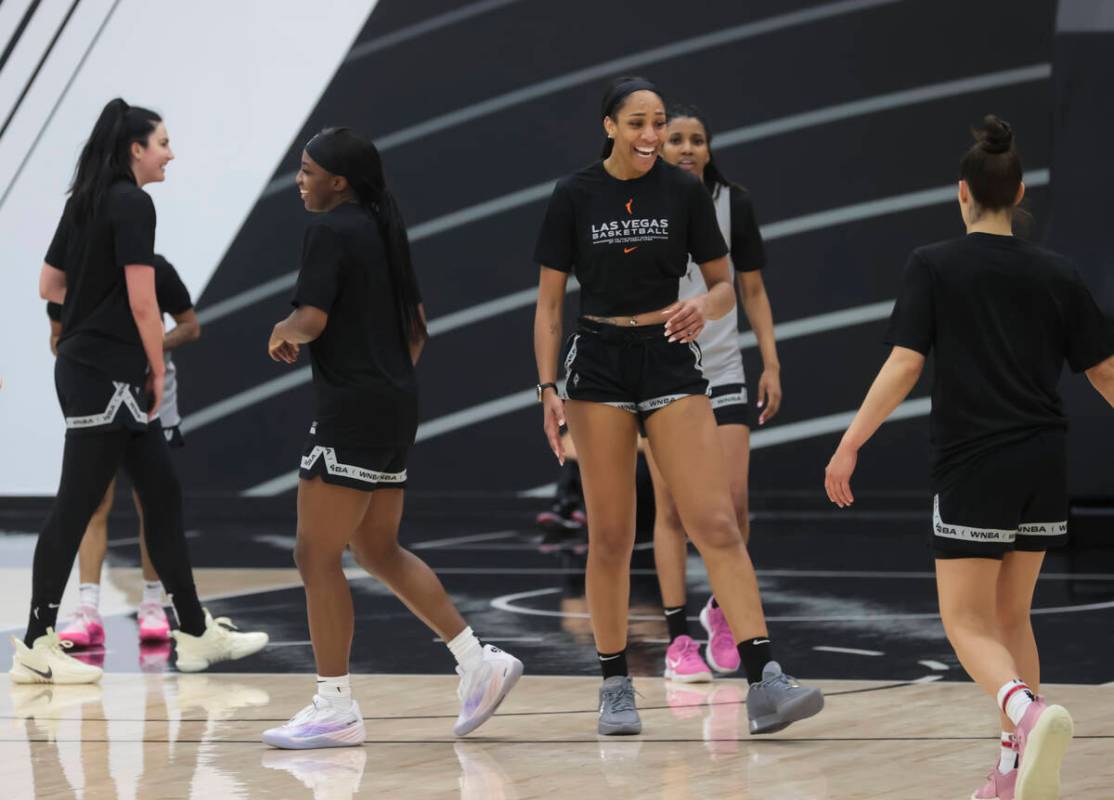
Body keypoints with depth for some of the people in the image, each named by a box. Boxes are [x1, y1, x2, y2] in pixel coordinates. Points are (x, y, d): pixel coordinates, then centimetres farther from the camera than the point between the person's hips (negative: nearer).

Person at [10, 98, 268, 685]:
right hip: (107, 376, -10)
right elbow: (142, 301, -17)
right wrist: (158, 370, -7)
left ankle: (196, 634, 17)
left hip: (84, 367, 10)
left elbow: (50, 285, 19)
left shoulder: (86, 202, 14)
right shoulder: (132, 204, -13)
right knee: (75, 506, -7)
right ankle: (36, 647, -4)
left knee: (162, 496, 12)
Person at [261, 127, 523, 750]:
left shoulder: (332, 230, -13)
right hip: (397, 405, 10)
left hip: (353, 411, -10)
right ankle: (480, 663, 16)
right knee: (378, 550, 18)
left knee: (317, 556, -4)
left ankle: (335, 710, -3)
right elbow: (417, 324, 20)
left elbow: (312, 318, -22)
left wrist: (284, 333, -2)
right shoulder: (382, 228, 15)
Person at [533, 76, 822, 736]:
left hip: (671, 360, 0)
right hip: (599, 364, 0)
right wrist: (549, 390, -6)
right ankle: (616, 686, 15)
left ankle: (765, 684, -18)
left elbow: (725, 286, 6)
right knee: (611, 535, 3)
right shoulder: (576, 196, 0)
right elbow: (550, 303, 3)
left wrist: (704, 307, -17)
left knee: (717, 524, -10)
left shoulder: (686, 192, 0)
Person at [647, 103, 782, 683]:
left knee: (733, 501, -5)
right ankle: (679, 640, 2)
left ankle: (721, 611, 20)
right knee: (671, 507, -3)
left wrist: (771, 362, 4)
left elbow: (752, 290, 10)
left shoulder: (733, 204, 2)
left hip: (722, 371, 2)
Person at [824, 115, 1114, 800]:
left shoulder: (934, 267, -4)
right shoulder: (1057, 274, 5)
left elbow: (905, 365, -11)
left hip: (973, 467, -4)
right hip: (1044, 465, 4)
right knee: (1011, 617, 17)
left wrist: (850, 445, -7)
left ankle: (1029, 712, -31)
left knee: (968, 622, -2)